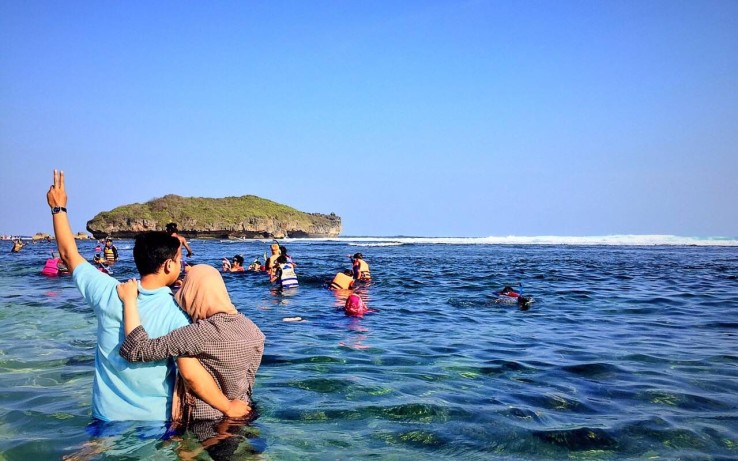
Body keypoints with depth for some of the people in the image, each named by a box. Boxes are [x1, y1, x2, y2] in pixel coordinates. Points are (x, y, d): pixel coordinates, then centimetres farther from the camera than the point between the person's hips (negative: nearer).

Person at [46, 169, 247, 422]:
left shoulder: (108, 293, -12)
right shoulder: (175, 314, -21)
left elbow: (69, 255, 3)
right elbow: (191, 373, -26)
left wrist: (58, 208, 14)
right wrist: (228, 407, -16)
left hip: (108, 416, 3)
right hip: (155, 419, -3)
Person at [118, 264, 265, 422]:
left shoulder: (201, 334, -28)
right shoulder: (252, 329, -9)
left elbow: (137, 350, -26)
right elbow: (248, 380, 3)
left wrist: (129, 300, -17)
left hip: (203, 420, -5)